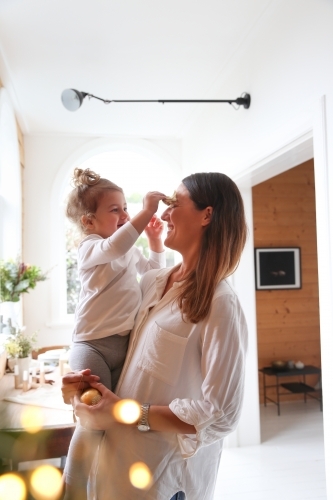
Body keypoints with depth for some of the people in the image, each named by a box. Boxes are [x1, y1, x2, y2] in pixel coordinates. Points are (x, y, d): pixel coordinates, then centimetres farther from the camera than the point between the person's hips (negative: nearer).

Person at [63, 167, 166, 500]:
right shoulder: (90, 248, -10)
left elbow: (153, 273, 31)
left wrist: (155, 240, 18)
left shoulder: (130, 249, 14)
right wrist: (146, 212, -40)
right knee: (93, 422, -11)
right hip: (92, 345, -7)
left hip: (126, 344, 7)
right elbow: (114, 248, -35)